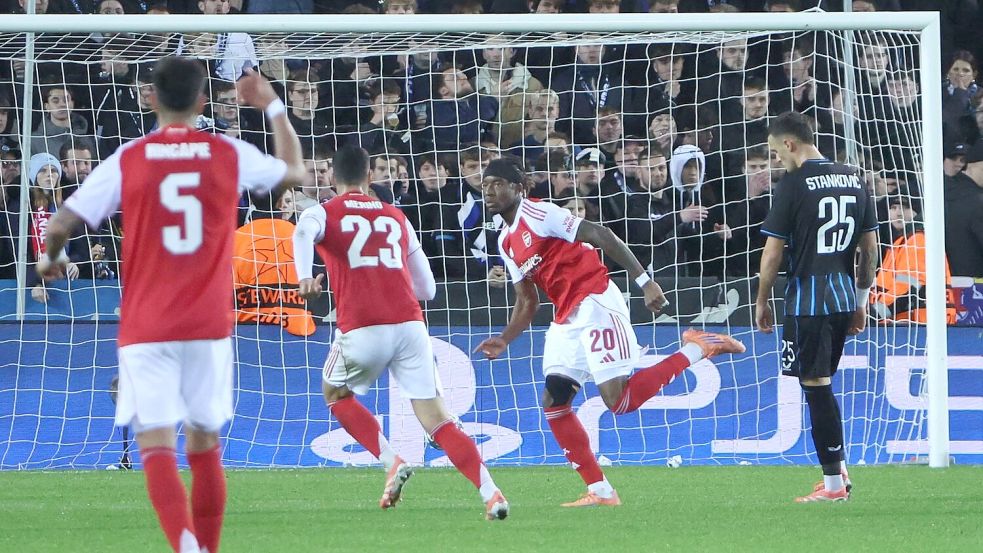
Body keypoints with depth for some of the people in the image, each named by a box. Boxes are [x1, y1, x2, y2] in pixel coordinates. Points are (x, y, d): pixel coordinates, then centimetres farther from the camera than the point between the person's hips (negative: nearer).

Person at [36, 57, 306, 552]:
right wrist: (272, 107, 32)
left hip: (145, 329, -2)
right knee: (205, 446, 16)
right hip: (209, 326, 2)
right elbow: (294, 172, 22)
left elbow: (62, 223, -4)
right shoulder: (230, 154, 2)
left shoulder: (128, 160, -3)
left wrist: (51, 258, 18)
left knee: (157, 447, -8)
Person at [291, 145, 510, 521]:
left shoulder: (323, 214, 11)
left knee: (336, 395, 26)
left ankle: (392, 462, 7)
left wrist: (305, 276, -31)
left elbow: (304, 233, -16)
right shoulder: (396, 218, 22)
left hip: (362, 330, -3)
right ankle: (491, 493, -16)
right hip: (410, 326, 3)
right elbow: (427, 289, 25)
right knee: (439, 422, 2)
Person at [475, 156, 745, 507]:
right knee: (554, 402, 1)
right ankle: (600, 491, 4)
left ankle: (695, 349, -4)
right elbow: (527, 303, 23)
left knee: (618, 401, -19)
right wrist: (504, 341, 7)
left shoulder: (538, 214, -11)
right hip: (566, 319, 9)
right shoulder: (506, 242, 17)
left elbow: (600, 236, -16)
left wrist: (644, 281, -21)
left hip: (595, 304, -9)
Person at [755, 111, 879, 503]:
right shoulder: (854, 180, 9)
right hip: (844, 299, 7)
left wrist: (761, 302, 2)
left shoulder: (794, 184, -10)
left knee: (816, 386, -3)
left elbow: (773, 252, -9)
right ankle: (838, 471, 17)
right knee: (822, 384, 18)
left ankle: (833, 483, -2)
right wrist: (862, 300, 21)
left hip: (808, 301, -7)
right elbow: (870, 246, 13)